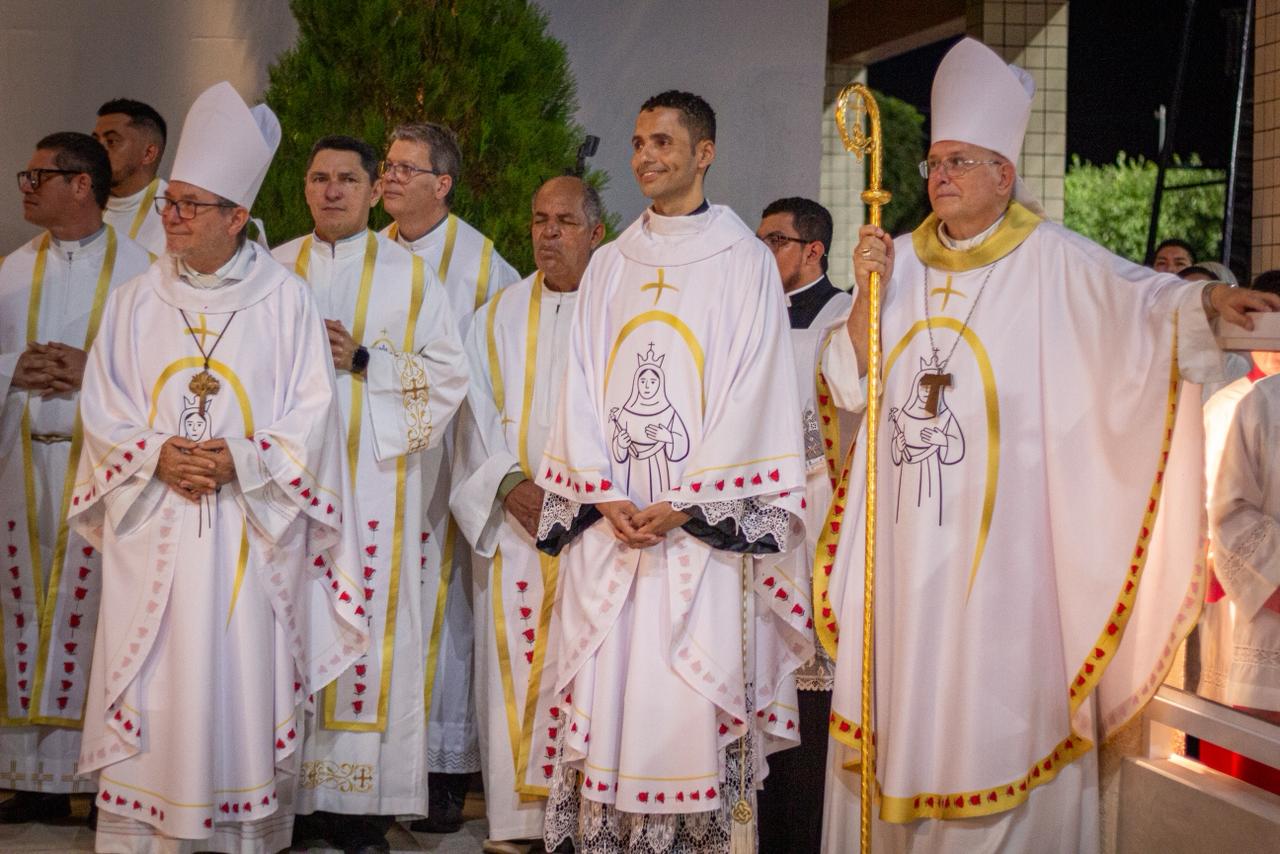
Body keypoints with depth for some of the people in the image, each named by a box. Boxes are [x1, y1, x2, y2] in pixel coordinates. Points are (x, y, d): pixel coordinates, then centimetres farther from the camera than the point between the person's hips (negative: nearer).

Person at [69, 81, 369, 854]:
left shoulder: (285, 301, 1)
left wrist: (238, 459, -15)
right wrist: (158, 456, -12)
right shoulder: (136, 302, 9)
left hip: (251, 532, -2)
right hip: (153, 531, 2)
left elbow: (312, 413, -2)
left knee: (246, 684, -1)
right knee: (149, 690, 1)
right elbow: (104, 410, 6)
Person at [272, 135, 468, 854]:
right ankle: (291, 791, 4)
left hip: (374, 474, -2)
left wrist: (363, 361, -8)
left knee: (367, 623, -5)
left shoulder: (410, 275, 9)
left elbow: (448, 372, 3)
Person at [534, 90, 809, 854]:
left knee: (691, 698, -6)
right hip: (609, 516, 4)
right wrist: (605, 497, -5)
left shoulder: (744, 261, 2)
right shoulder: (609, 266, 15)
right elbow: (583, 386, 10)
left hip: (702, 523, -4)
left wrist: (682, 505, -13)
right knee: (604, 695, 1)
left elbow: (752, 392, -6)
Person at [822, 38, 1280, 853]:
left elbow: (1140, 295, -19)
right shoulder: (903, 259, 10)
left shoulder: (1052, 260, -3)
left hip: (1001, 534, -4)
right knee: (899, 688, 9)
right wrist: (870, 291, -7)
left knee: (1000, 698, -3)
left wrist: (1206, 298, -39)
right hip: (905, 534, 5)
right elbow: (851, 382, 7)